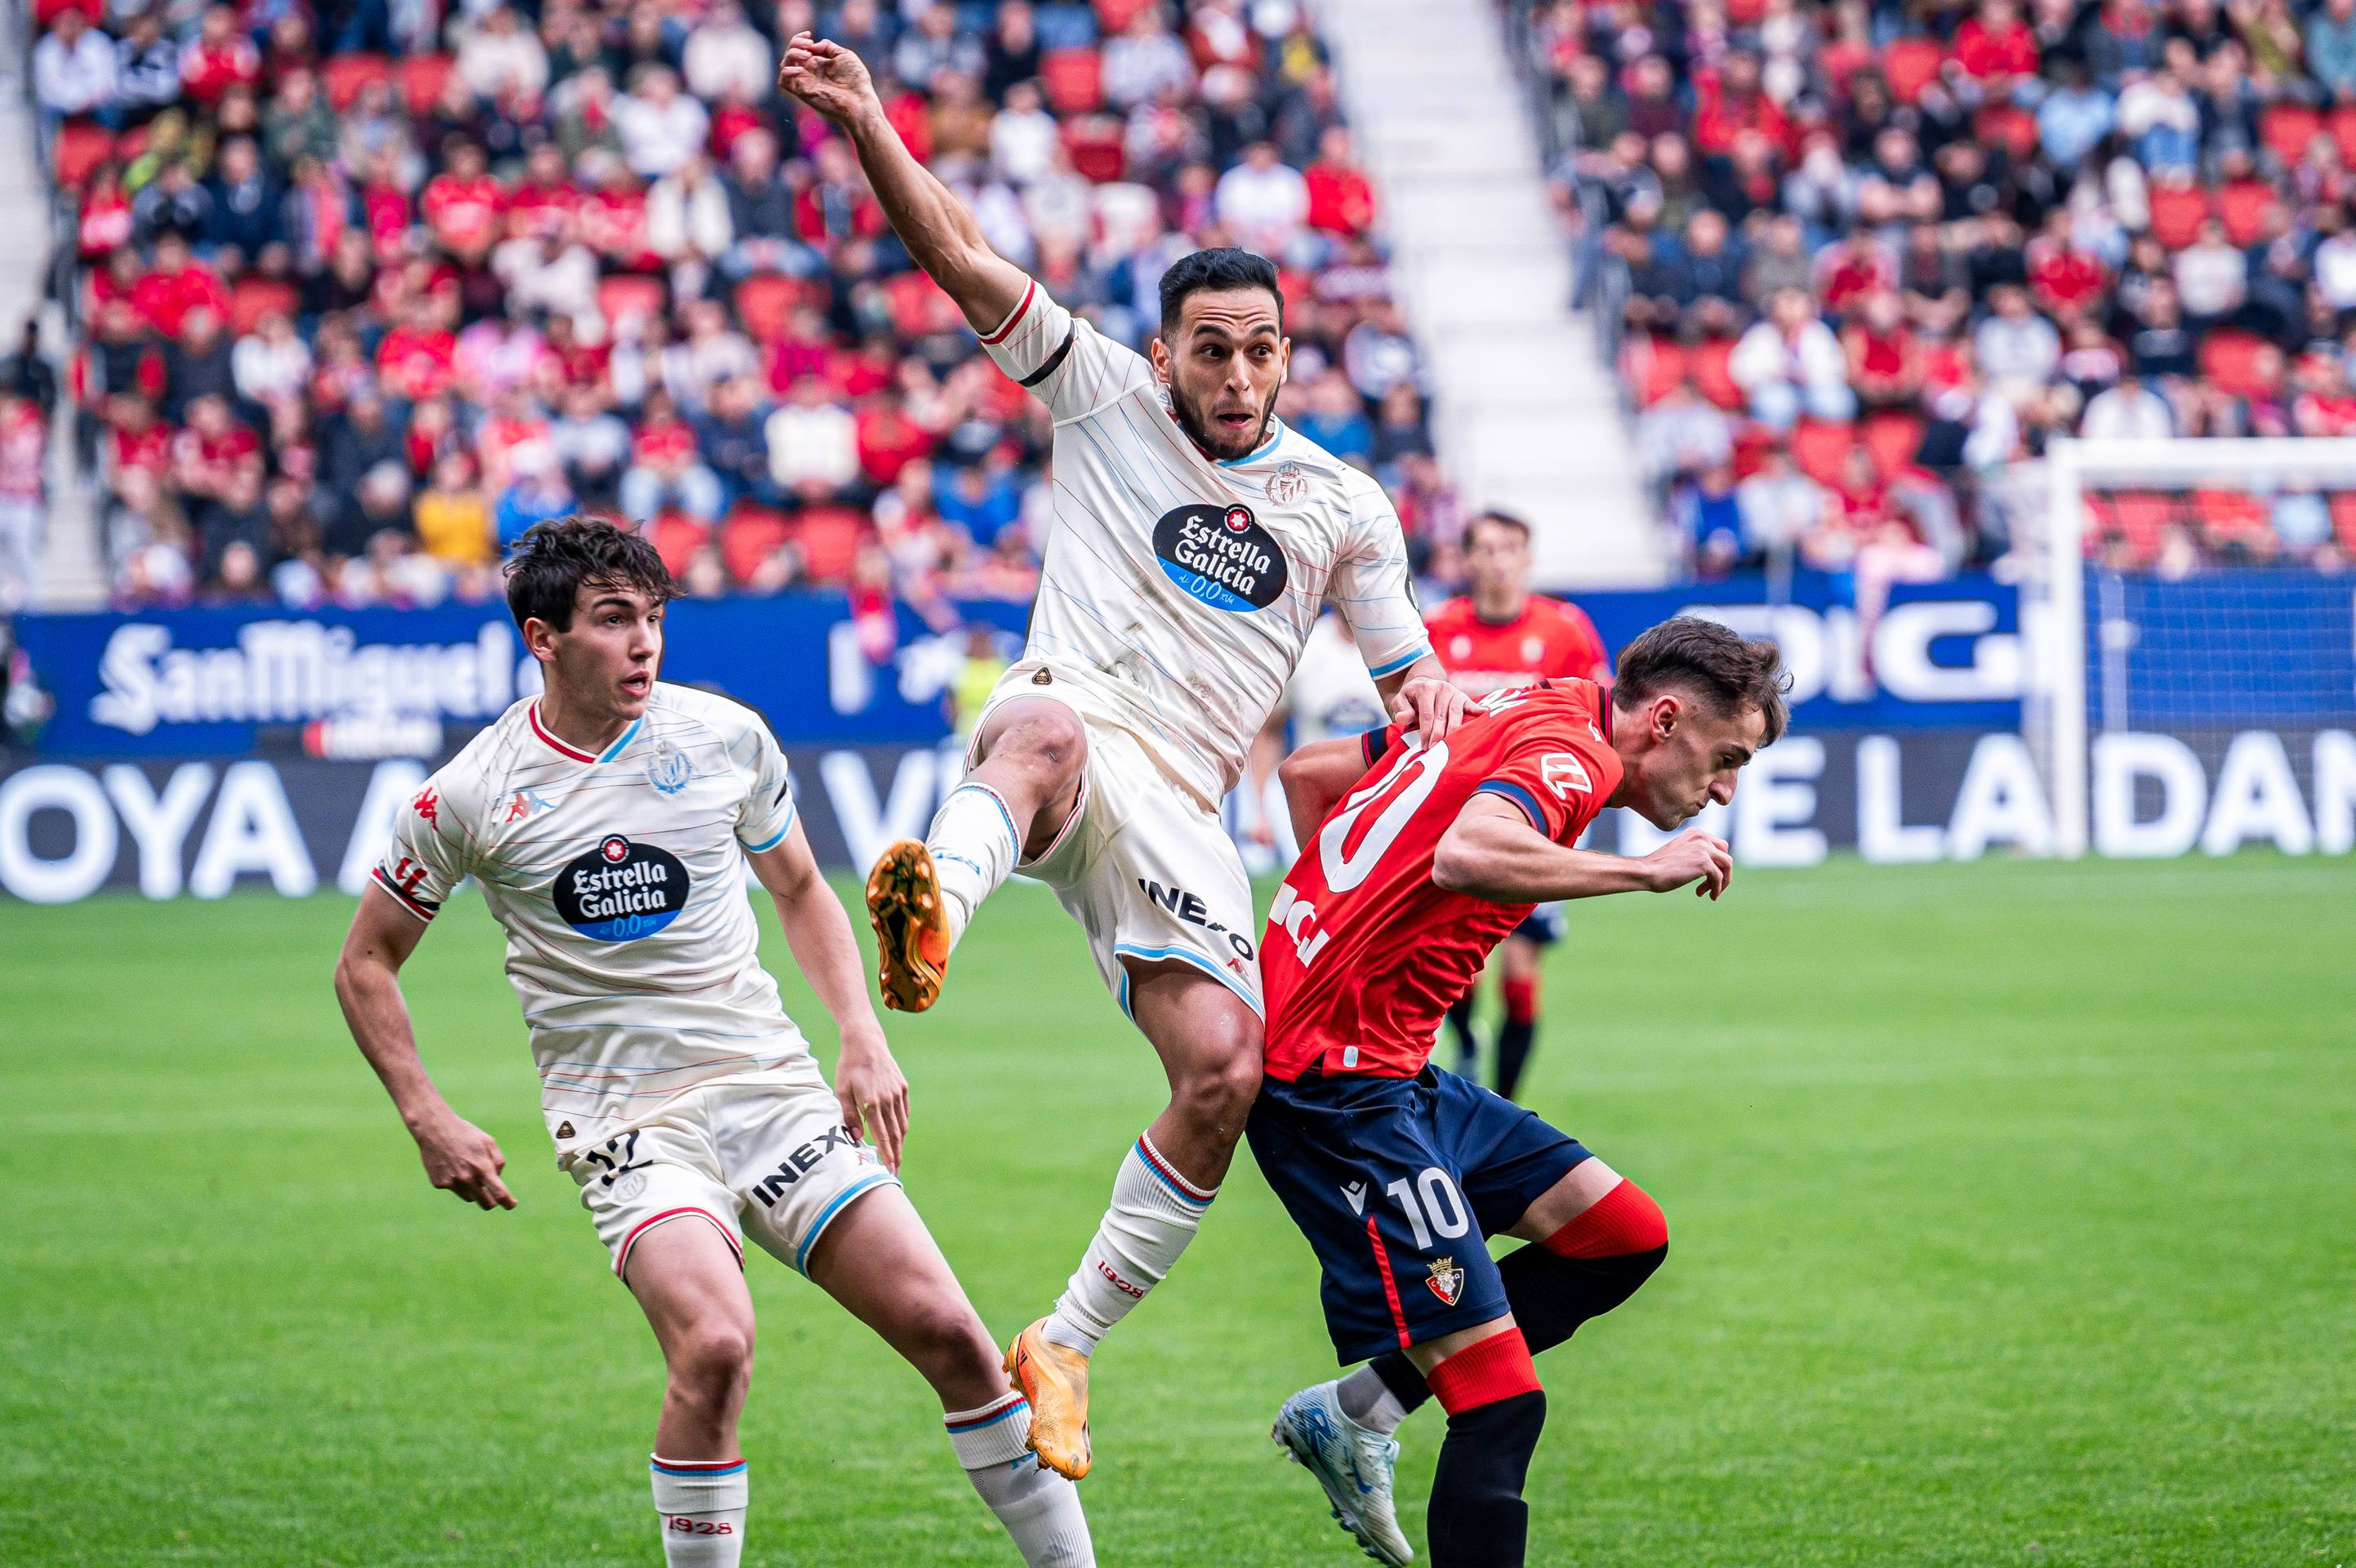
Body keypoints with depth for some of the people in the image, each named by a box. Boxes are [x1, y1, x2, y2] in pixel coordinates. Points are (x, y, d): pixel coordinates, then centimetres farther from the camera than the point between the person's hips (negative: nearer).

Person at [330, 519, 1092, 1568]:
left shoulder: (726, 738, 2)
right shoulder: (470, 798, -4)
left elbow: (800, 891, 19)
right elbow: (365, 965, 8)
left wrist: (864, 1037, 6)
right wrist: (428, 1120, -1)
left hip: (772, 1086, 3)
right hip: (623, 1115, -3)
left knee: (948, 1334, -7)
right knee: (714, 1344, -30)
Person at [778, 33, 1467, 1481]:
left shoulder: (1346, 508, 15)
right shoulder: (1107, 398, 9)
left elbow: (1408, 669, 24)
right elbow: (963, 256, 4)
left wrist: (1432, 694, -1)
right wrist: (864, 121, -8)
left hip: (1182, 811, 3)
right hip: (1062, 726, -3)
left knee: (1225, 1070, -16)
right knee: (1051, 732, -42)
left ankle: (1070, 1341, 0)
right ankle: (936, 901, -78)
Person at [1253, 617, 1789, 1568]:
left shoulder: (1521, 712, 15)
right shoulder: (1571, 753, -14)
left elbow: (1307, 772, 23)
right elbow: (1465, 853, -36)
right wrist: (1642, 872, -25)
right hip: (1341, 1082, -10)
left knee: (1624, 1233, 13)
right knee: (1501, 1398, -13)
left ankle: (1357, 1413, 13)